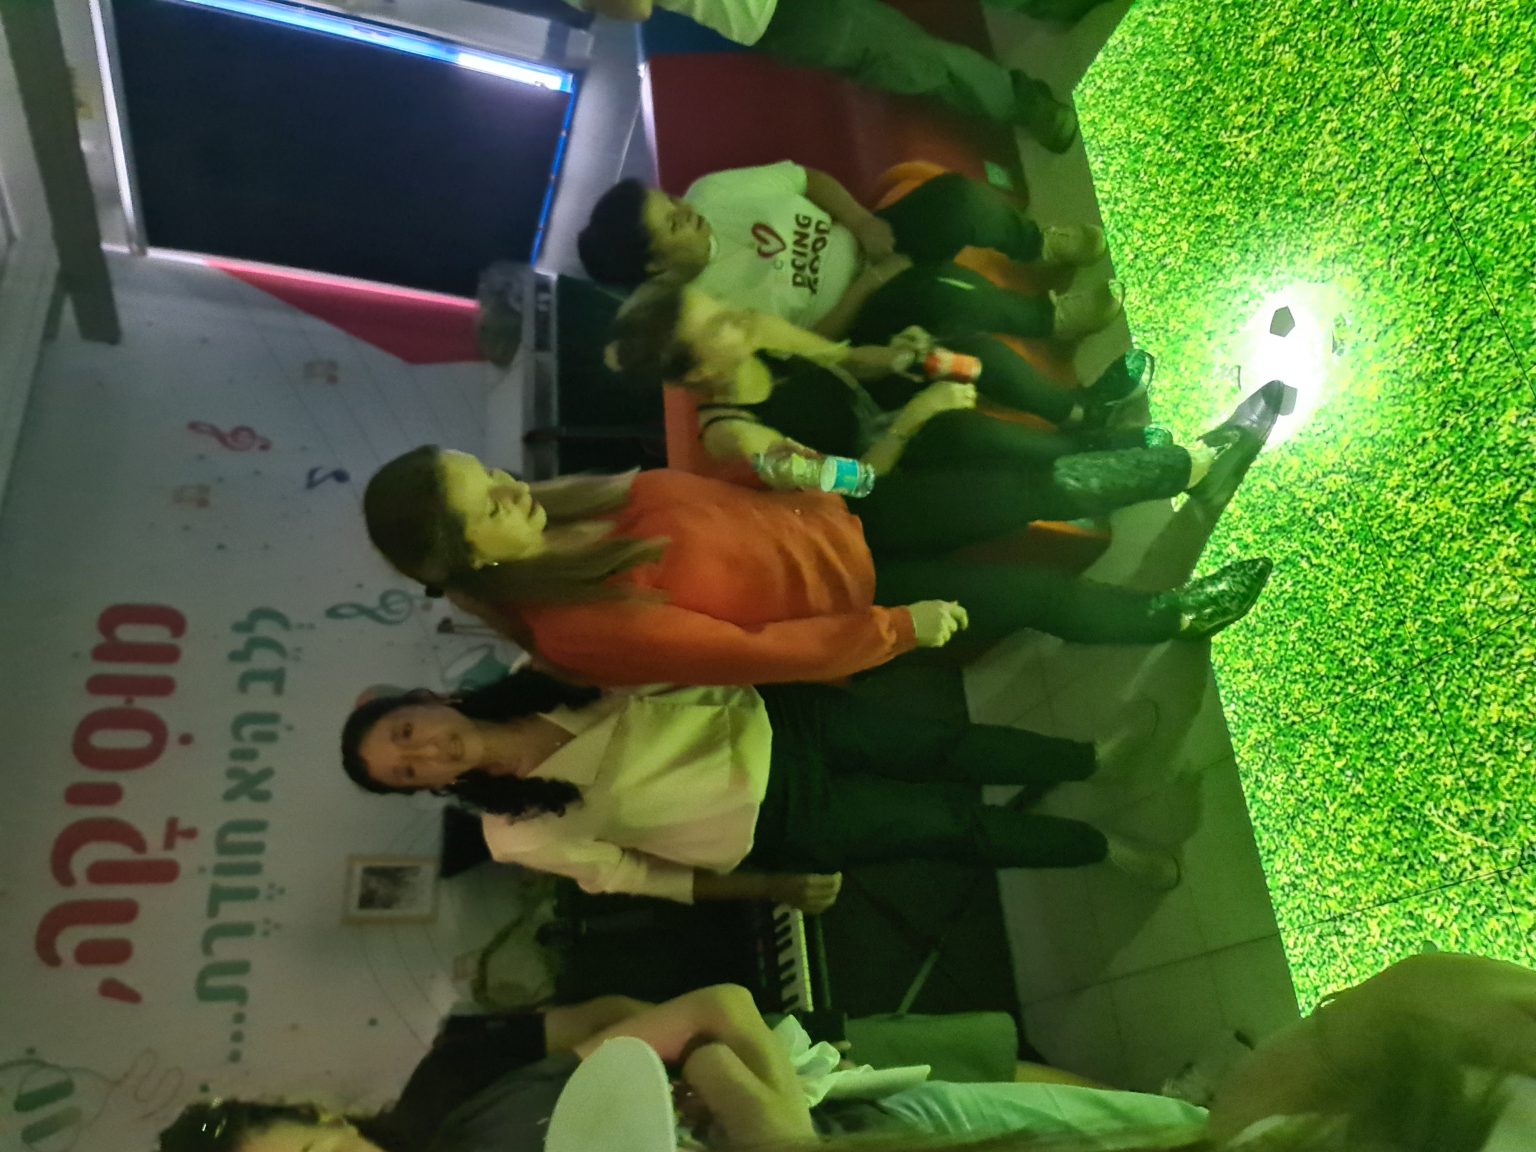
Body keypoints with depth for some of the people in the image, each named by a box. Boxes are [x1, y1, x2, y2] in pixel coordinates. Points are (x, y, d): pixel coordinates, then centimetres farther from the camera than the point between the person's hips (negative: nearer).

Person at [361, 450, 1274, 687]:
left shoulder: (565, 511, -10)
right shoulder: (582, 631, -31)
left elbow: (709, 497, 3)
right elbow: (761, 653, -26)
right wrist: (904, 627, -20)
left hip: (829, 519, 6)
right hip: (842, 611, -5)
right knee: (1031, 594, -1)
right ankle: (1167, 619, 28)